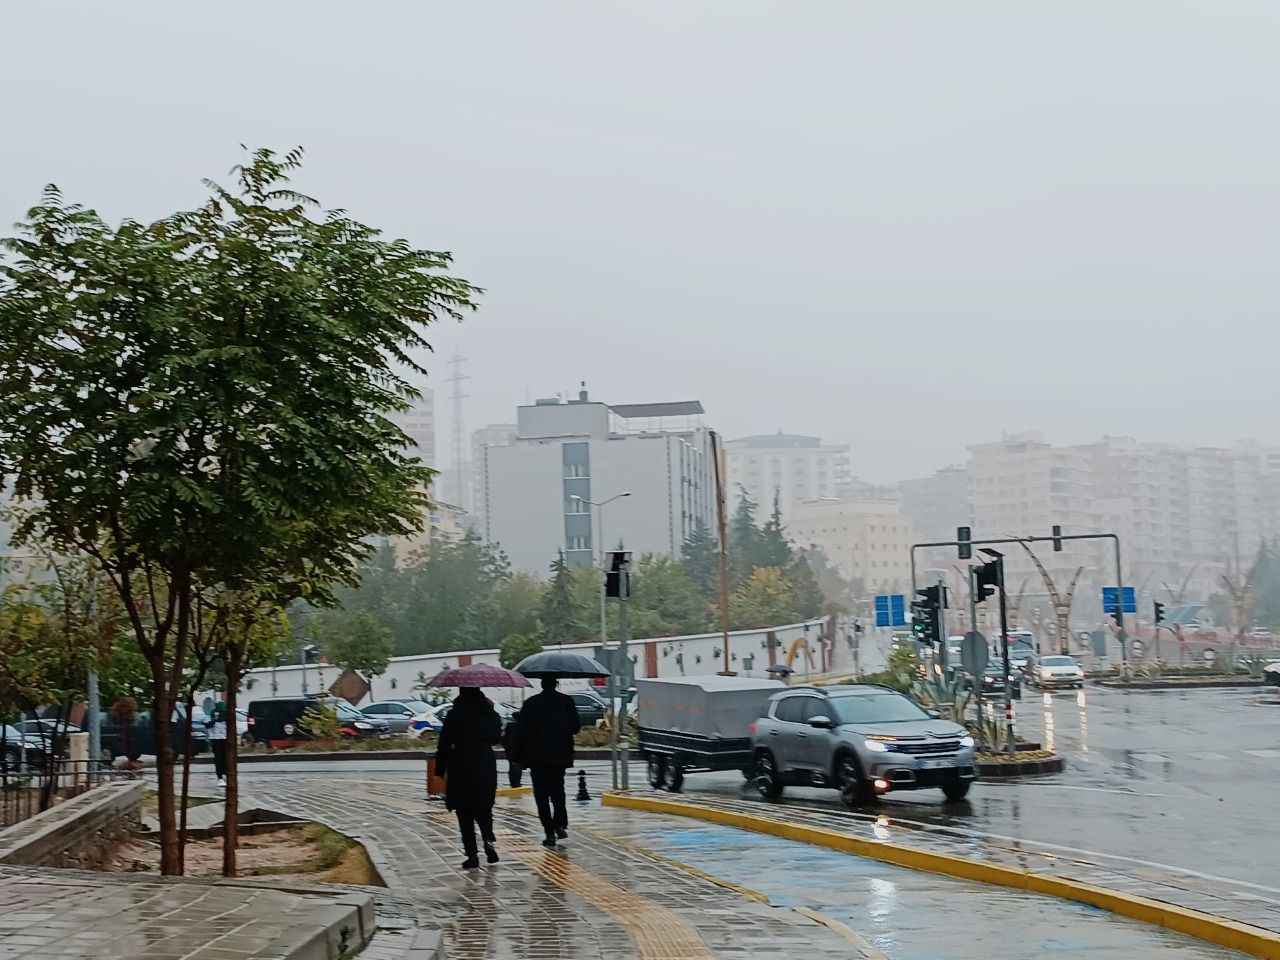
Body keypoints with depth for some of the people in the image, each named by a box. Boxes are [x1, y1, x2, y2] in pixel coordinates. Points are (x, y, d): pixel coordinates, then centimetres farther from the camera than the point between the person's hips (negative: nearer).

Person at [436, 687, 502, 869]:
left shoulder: (455, 714, -11)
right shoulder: (489, 712, 1)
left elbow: (444, 744, -11)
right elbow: (496, 737, 15)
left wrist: (440, 769, -3)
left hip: (461, 768, -4)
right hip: (486, 767, 4)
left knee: (465, 813, 3)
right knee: (484, 809, 17)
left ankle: (472, 855, 0)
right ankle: (488, 840, -8)